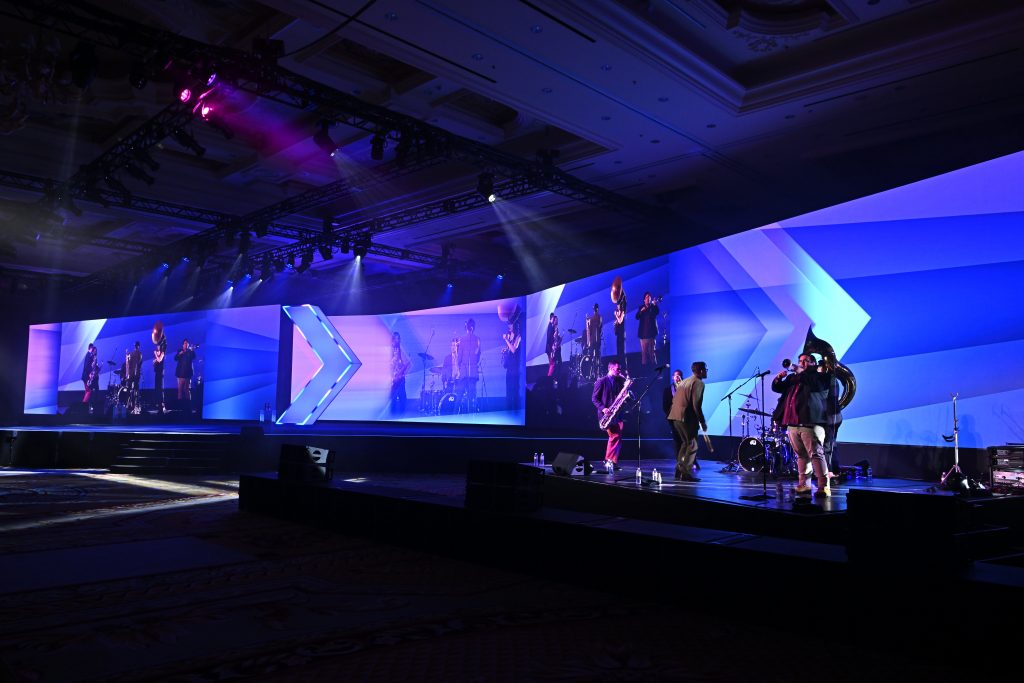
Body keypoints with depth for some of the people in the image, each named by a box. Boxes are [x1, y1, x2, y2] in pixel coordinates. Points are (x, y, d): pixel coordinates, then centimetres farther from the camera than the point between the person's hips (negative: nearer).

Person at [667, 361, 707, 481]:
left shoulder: (685, 381, 19)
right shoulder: (698, 383, -8)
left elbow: (674, 400, 21)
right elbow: (696, 405, -17)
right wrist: (703, 422, -11)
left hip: (676, 416, 9)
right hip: (686, 417, -9)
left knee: (685, 443, 20)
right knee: (692, 445, -2)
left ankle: (679, 471, 21)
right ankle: (686, 474, -4)